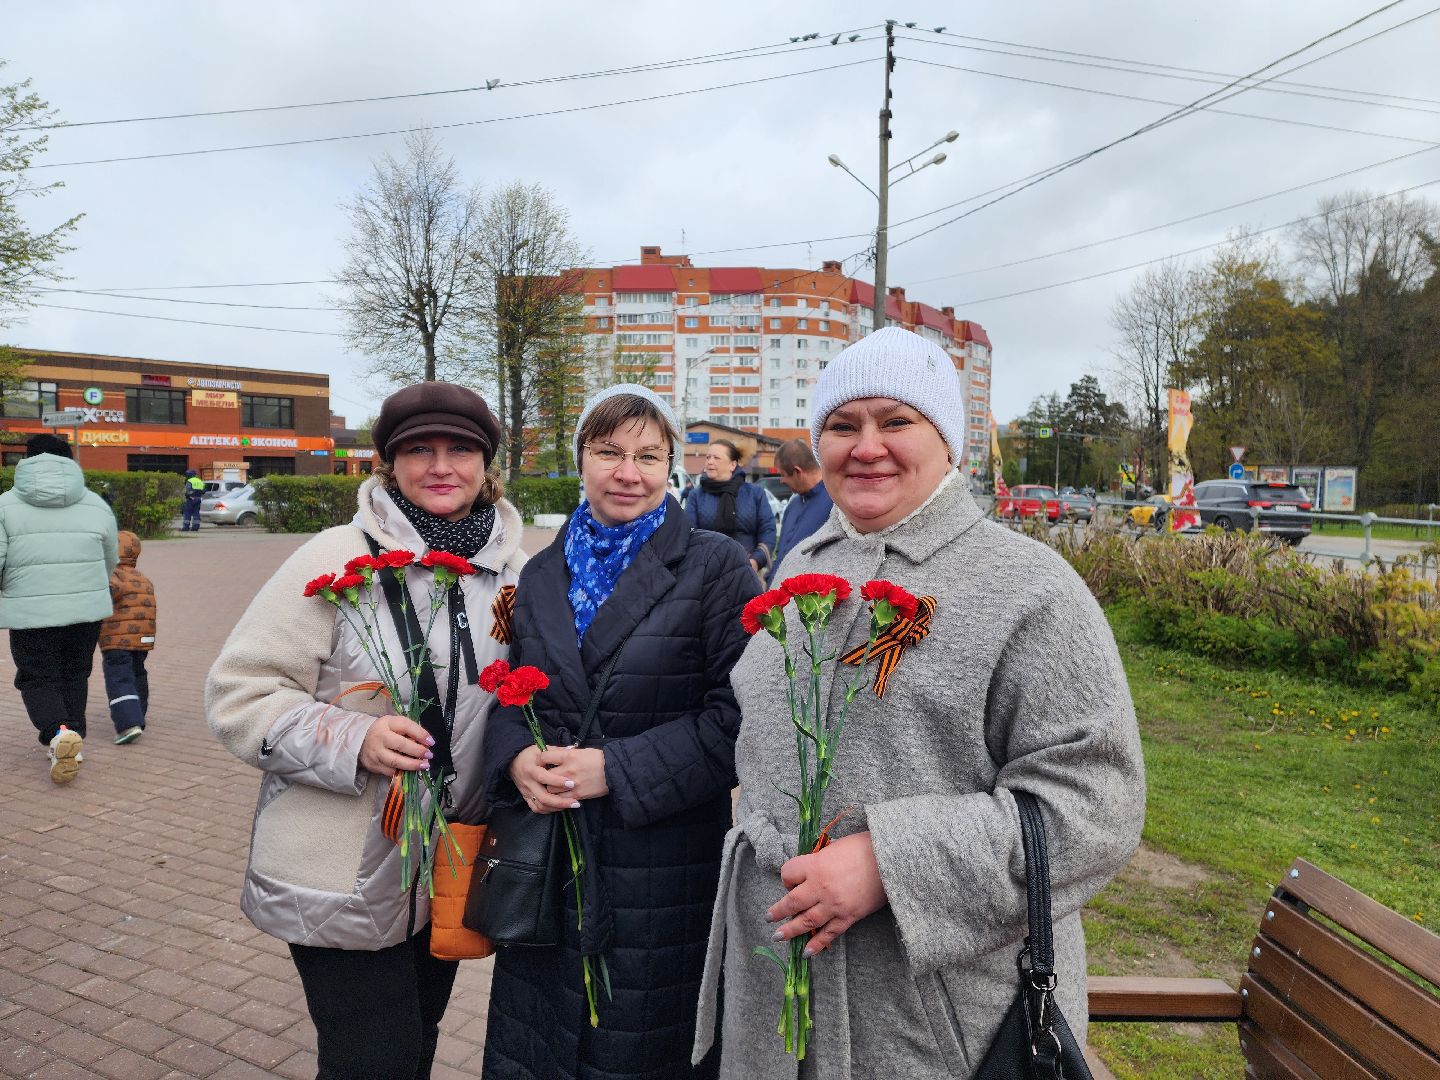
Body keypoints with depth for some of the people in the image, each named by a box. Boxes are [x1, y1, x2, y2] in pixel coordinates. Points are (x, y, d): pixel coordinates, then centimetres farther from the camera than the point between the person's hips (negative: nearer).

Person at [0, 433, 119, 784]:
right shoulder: (95, 504, 3)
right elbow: (110, 561, 12)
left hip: (31, 613, -3)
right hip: (86, 610, 3)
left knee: (37, 679, 9)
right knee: (74, 675, 17)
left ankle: (59, 733, -16)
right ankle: (71, 746, 21)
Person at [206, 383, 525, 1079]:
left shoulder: (513, 570, 0)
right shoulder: (336, 560, -15)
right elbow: (238, 694, -13)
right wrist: (353, 741, -27)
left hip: (451, 868, 5)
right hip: (347, 878, -5)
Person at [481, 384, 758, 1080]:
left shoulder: (715, 567, -8)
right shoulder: (543, 573, 7)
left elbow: (736, 714, -13)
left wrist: (616, 767, -19)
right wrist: (516, 757, -10)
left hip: (664, 866, -4)